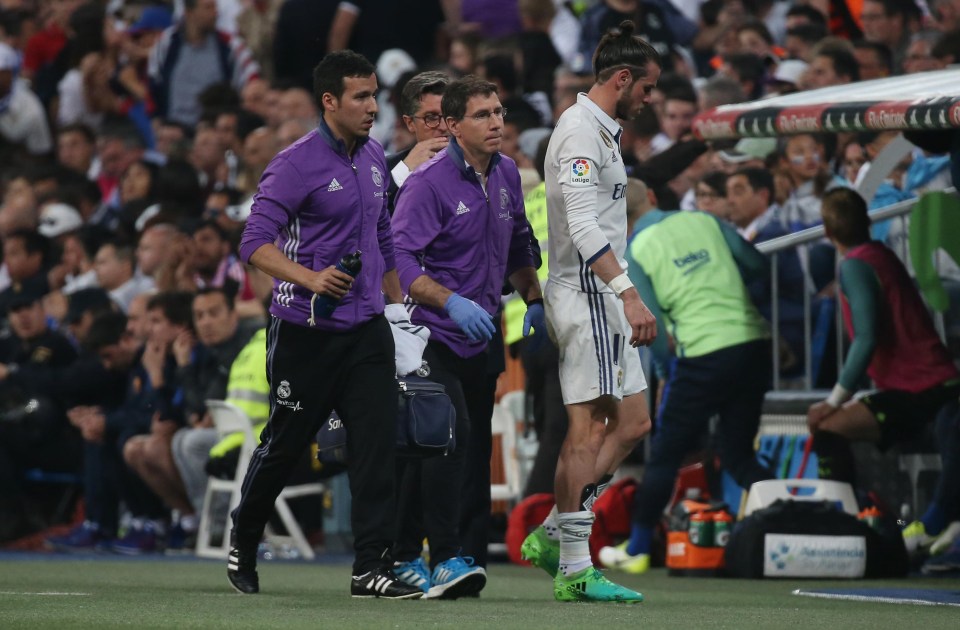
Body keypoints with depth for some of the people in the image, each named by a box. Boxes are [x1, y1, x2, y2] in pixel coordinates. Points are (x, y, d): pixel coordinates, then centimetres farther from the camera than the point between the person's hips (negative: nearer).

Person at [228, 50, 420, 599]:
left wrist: (397, 301, 21)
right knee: (285, 444, 8)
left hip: (367, 328, 5)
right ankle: (243, 545, 31)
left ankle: (373, 567, -7)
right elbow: (256, 243, -15)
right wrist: (311, 279, -28)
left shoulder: (374, 158, 10)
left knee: (378, 441, -7)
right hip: (306, 331, -5)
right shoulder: (297, 163, -12)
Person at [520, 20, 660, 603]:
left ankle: (553, 536, 13)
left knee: (633, 422, 11)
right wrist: (629, 293, -30)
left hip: (604, 298, 10)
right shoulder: (581, 132, -14)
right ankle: (573, 568, -9)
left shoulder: (601, 132, 19)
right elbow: (583, 226, -23)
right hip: (586, 295, -10)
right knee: (589, 428, -10)